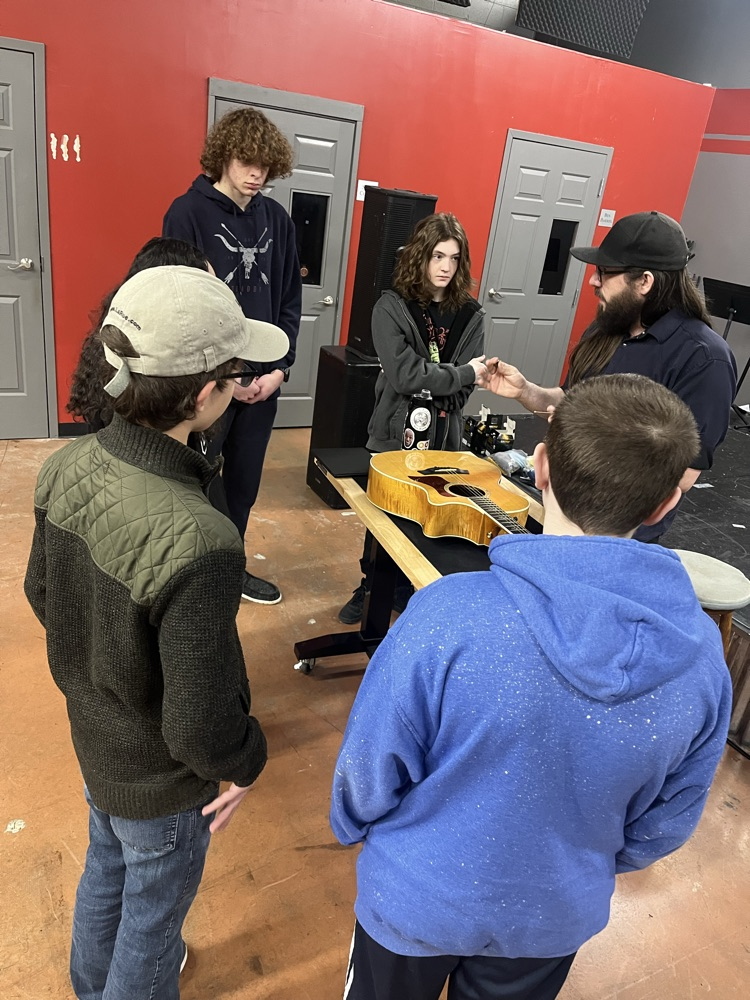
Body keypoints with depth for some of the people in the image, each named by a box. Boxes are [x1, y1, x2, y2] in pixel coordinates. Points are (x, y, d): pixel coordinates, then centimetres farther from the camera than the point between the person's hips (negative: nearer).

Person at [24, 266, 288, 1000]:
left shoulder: (65, 469, -18)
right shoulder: (197, 544, -41)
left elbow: (42, 594, 0)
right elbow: (202, 724, -31)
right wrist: (246, 763, -9)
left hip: (91, 739, 7)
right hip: (160, 780, -7)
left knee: (104, 872, 34)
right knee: (152, 916, 23)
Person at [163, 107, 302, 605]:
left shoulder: (277, 218, 6)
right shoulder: (188, 212, -7)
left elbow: (290, 299, 8)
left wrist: (280, 367, -2)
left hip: (263, 378, 5)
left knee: (245, 482, 15)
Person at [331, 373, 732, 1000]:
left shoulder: (449, 615, -35)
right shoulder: (701, 652, -21)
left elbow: (371, 767, -20)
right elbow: (667, 820, -6)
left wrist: (353, 826, 4)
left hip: (420, 896, -2)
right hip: (558, 914, 3)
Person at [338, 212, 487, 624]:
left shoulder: (470, 315, 1)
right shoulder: (391, 307, -8)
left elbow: (464, 389, -4)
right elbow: (404, 375, -19)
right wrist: (462, 372, -14)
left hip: (443, 438, 2)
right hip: (395, 433, -2)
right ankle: (370, 589, 32)